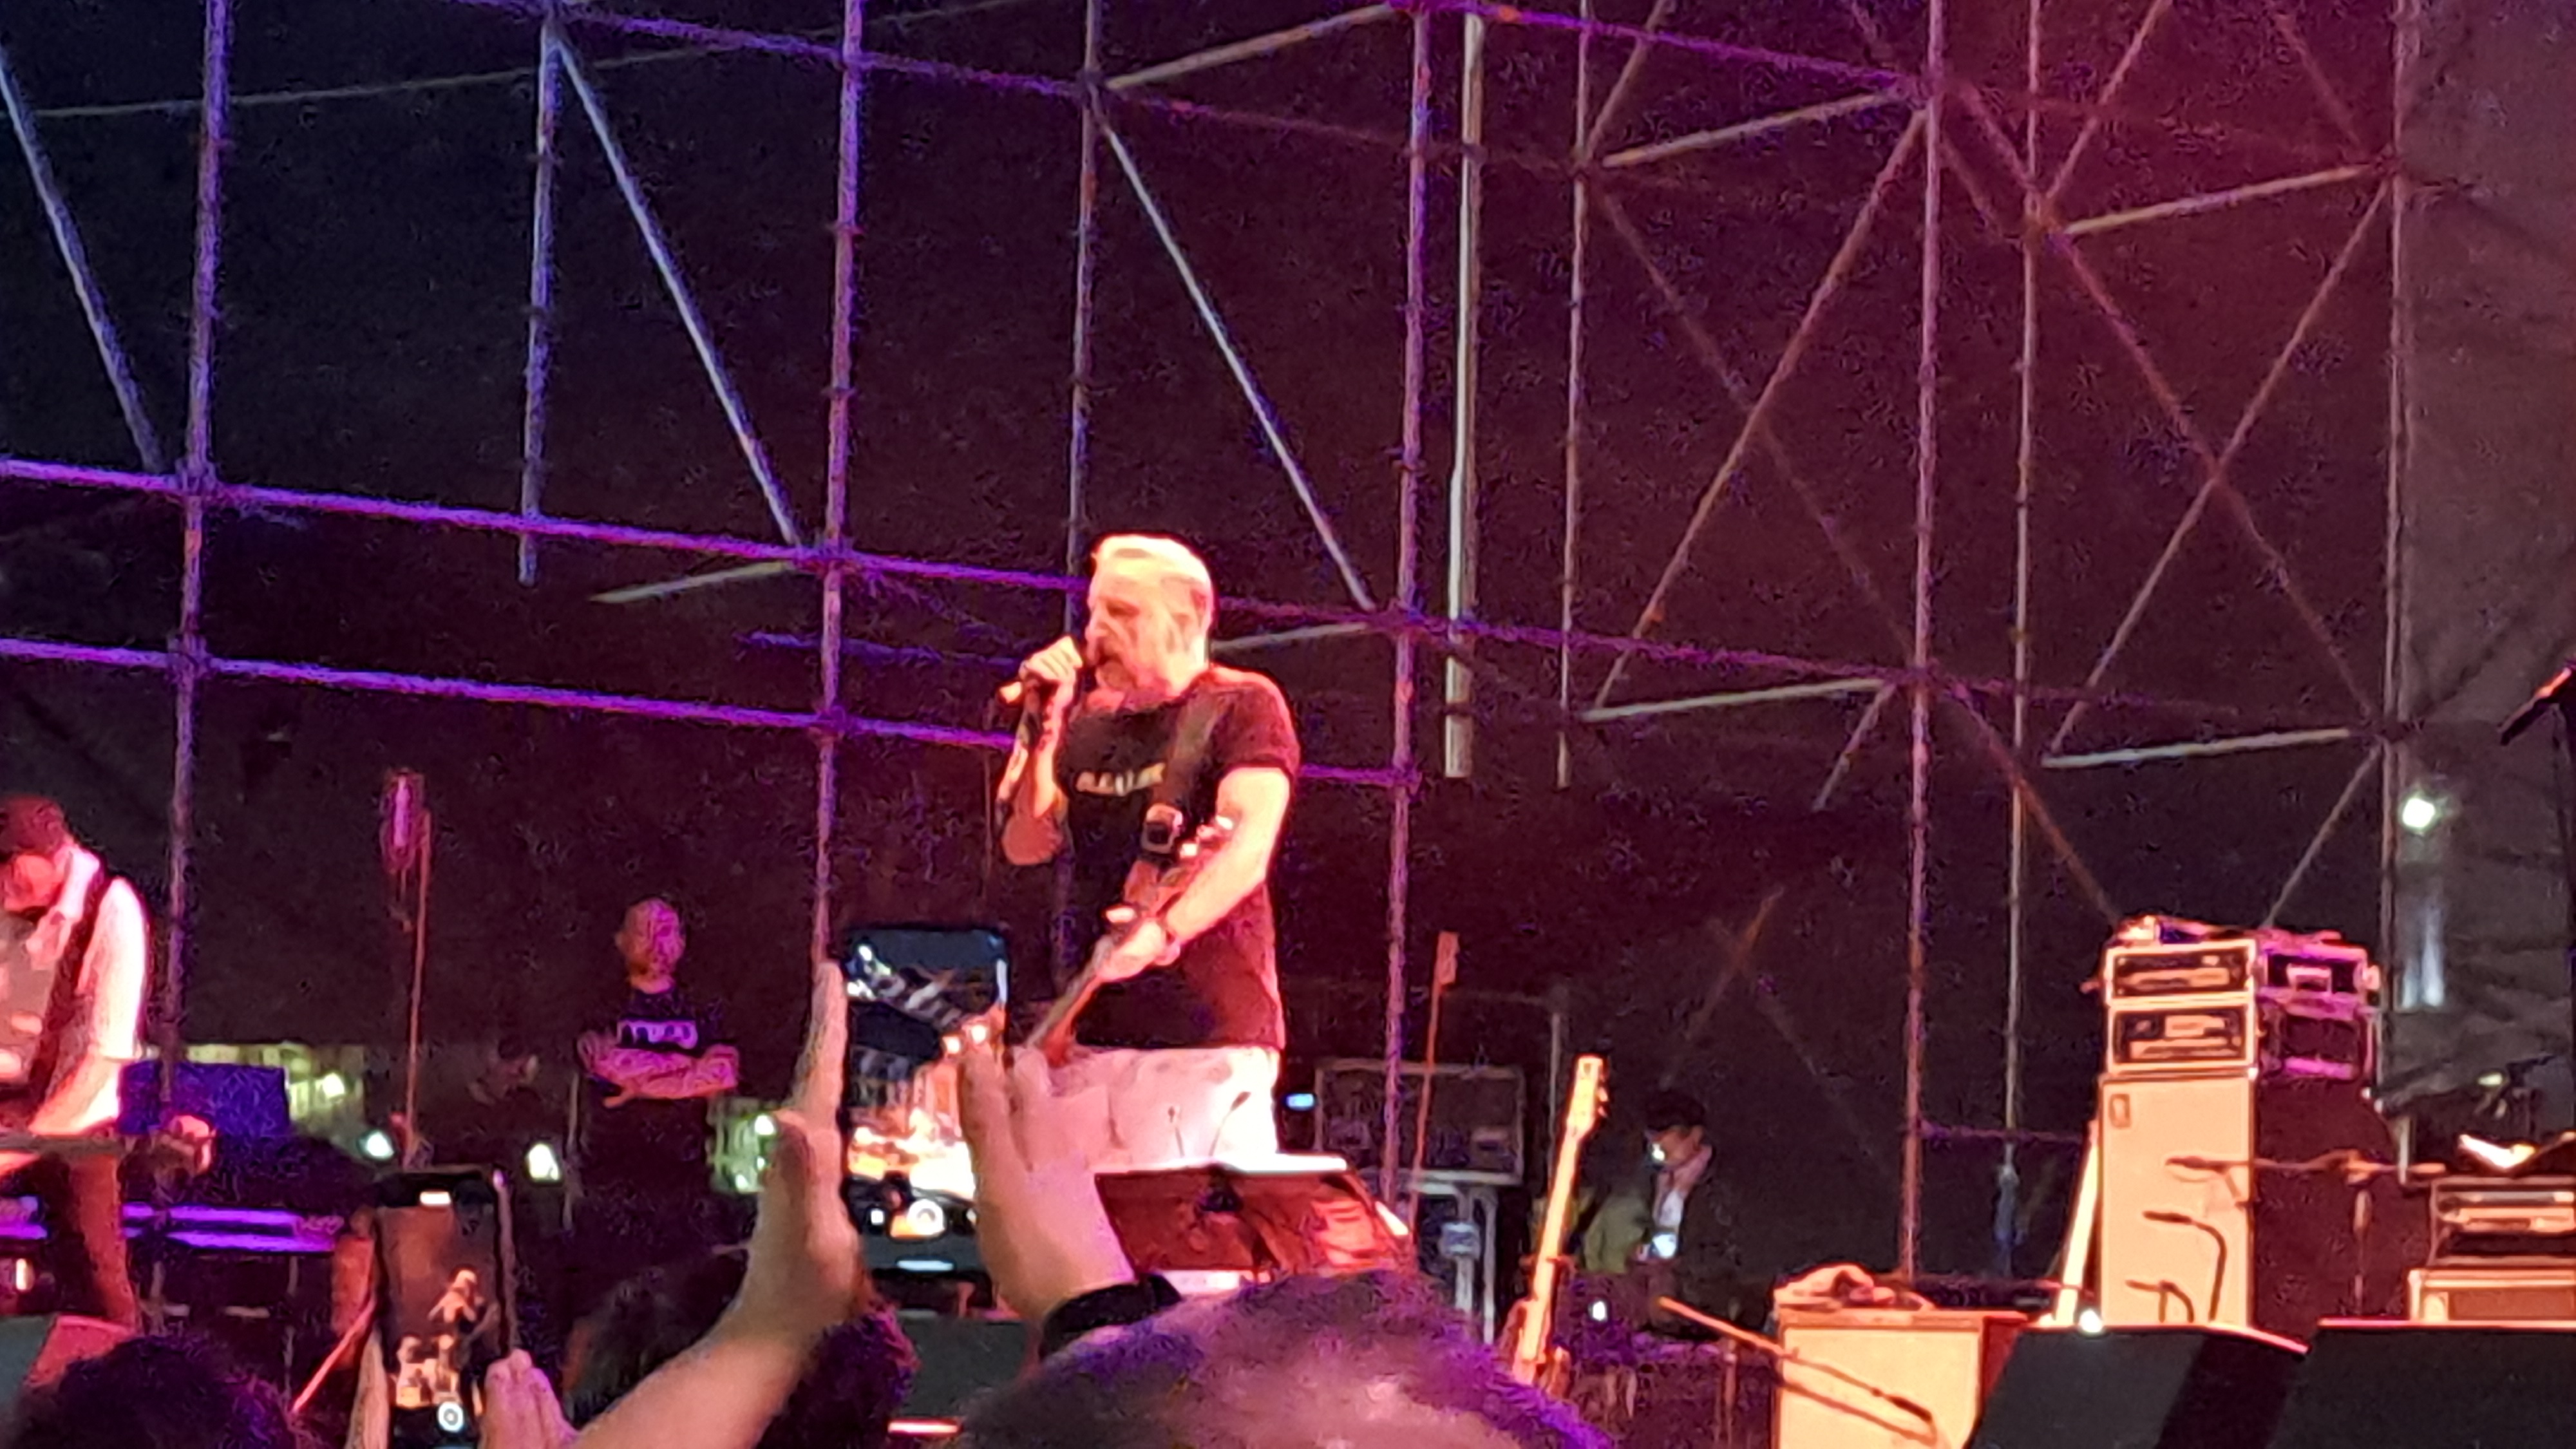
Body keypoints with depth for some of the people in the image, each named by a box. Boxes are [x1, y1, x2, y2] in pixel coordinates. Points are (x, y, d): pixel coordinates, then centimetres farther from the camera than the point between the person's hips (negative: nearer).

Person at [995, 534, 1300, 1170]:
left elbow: (1248, 847, -15)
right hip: (1095, 1034, 6)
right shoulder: (1086, 720, 17)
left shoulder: (1242, 706, -1)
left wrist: (1163, 933, -30)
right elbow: (1027, 845, 13)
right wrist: (1042, 724, 2)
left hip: (1210, 1032, -6)